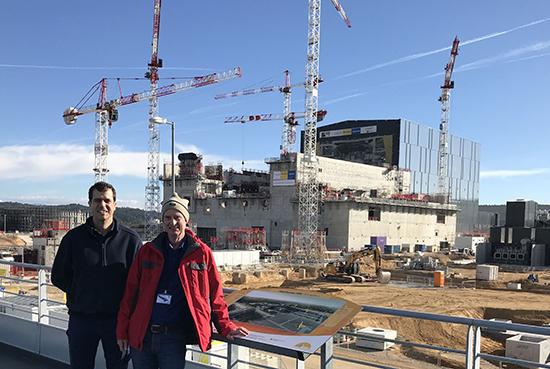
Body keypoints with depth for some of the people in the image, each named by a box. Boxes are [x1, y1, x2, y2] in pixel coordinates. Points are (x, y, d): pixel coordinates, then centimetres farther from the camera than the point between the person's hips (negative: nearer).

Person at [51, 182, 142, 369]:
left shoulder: (130, 239, -3)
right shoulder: (74, 237, 1)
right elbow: (58, 276, 8)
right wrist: (81, 295, 3)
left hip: (117, 319, -1)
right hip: (81, 318, 1)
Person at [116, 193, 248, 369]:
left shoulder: (202, 252, -2)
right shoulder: (147, 251, 4)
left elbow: (214, 294, 2)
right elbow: (130, 292, 6)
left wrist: (226, 327, -2)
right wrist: (122, 330, 3)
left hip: (175, 338, -2)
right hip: (140, 336, 3)